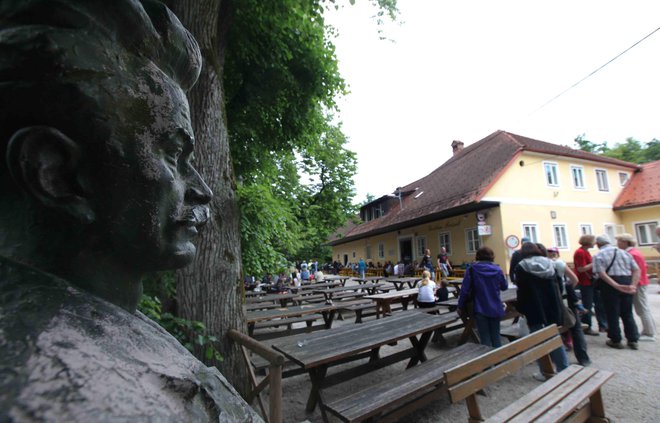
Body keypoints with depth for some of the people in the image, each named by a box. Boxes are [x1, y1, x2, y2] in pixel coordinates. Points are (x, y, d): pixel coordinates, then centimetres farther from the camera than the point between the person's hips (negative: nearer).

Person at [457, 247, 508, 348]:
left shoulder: (472, 269, -9)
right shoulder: (497, 269, -1)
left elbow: (465, 289, -10)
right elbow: (504, 287, 14)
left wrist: (461, 306, 0)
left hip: (480, 309, -3)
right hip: (495, 308, 3)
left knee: (485, 337, 5)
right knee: (496, 336, 16)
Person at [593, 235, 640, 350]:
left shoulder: (598, 255, -6)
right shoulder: (624, 252, 11)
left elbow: (602, 274, -18)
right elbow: (636, 270, 4)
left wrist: (617, 286, -17)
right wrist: (633, 285, -5)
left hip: (610, 285, -5)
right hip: (627, 282, 5)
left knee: (612, 314, 6)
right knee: (628, 313, 16)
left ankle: (616, 340, 15)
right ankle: (633, 340, 20)